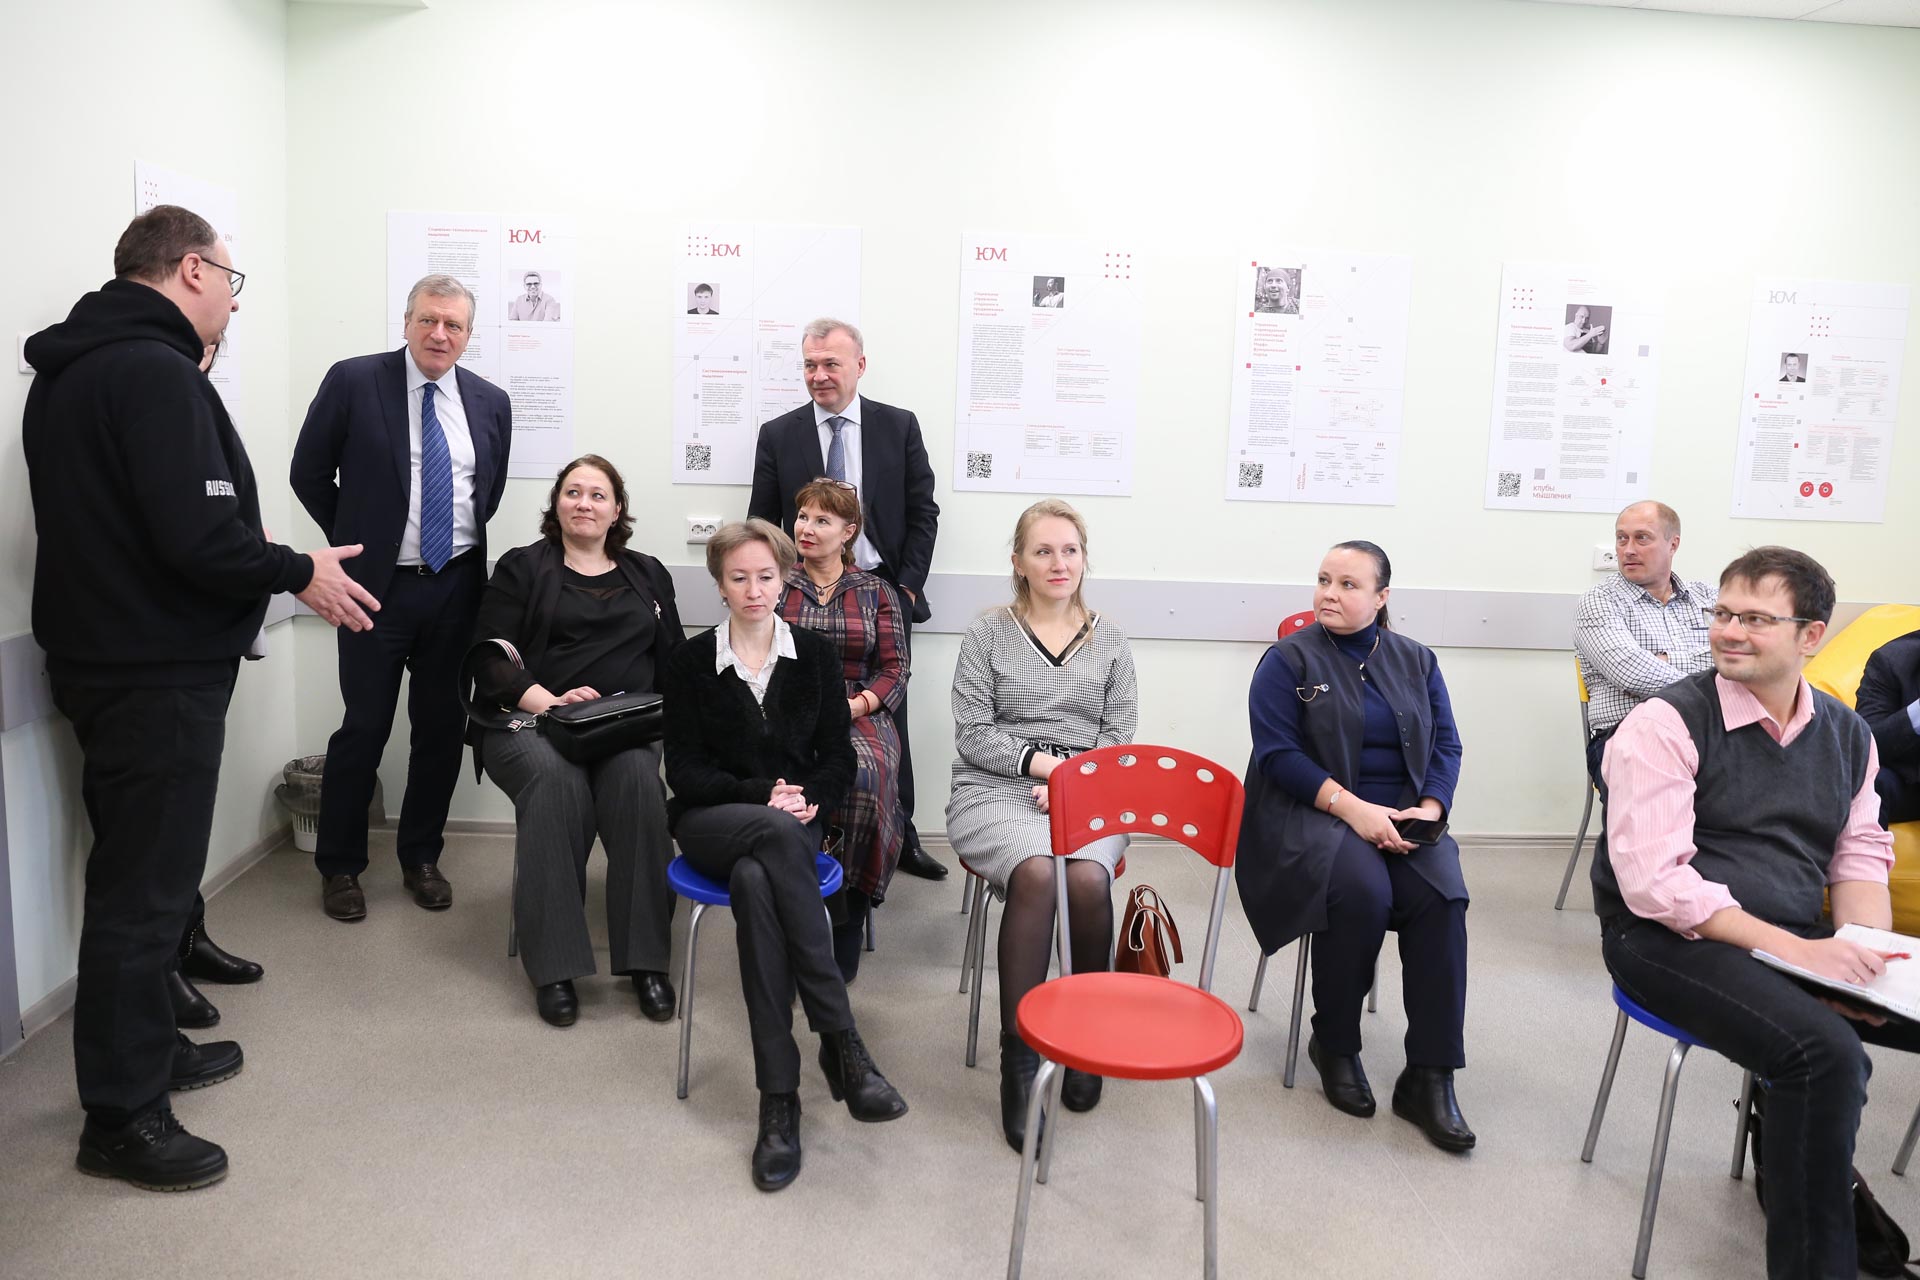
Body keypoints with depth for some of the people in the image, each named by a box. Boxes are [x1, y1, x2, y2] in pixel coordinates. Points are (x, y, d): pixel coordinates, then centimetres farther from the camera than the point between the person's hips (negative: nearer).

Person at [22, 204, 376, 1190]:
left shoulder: (68, 371, 12)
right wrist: (301, 572, -12)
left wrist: (273, 569, 12)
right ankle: (122, 1116, 11)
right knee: (144, 883, 0)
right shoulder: (157, 371, -19)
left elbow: (109, 522, 13)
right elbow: (201, 537, -28)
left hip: (100, 656, 10)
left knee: (138, 867, 20)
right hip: (158, 674, -10)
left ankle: (146, 1046, 35)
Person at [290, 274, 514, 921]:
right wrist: (355, 542, 4)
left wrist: (464, 542, 11)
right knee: (364, 726, 2)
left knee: (442, 726, 9)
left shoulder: (490, 402, 6)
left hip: (457, 585, 3)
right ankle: (339, 866, 20)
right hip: (379, 584, -3)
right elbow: (309, 473, 2)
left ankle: (421, 857, 26)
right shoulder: (353, 381, -4)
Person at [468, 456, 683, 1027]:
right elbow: (492, 659, 1)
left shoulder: (648, 575, 22)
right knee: (556, 779, -36)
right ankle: (553, 967, -30)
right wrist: (548, 701, -17)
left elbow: (675, 663, 16)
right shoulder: (522, 568, 14)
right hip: (529, 723, -1)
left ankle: (646, 960, -27)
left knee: (638, 776, -33)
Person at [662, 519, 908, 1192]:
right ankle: (842, 1043, -38)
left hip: (794, 823, 1)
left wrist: (809, 799, -12)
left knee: (755, 880, -36)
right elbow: (685, 771, 0)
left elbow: (838, 759, 9)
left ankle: (779, 1097, -35)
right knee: (776, 835, -38)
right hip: (710, 822, -1)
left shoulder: (816, 654, 8)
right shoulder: (692, 660, 5)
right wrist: (763, 796, -14)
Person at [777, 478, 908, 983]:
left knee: (865, 775, -34)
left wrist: (854, 705, -9)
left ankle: (850, 912, -18)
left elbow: (894, 671, 9)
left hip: (858, 716, 1)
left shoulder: (875, 593, 15)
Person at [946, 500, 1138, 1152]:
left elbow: (1121, 738, 10)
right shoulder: (988, 634, 9)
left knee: (1088, 878, -32)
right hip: (996, 790, -1)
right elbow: (973, 735, 3)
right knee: (1036, 873, -34)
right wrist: (1040, 762, -10)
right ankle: (1018, 1055, -25)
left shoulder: (1110, 641, 16)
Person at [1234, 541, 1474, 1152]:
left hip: (1403, 818, 4)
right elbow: (1277, 753, -8)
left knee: (1442, 896, -27)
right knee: (1363, 891, -33)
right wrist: (1353, 808, -19)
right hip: (1311, 813, -3)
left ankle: (1429, 1078, -17)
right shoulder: (1289, 660, 1)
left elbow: (1446, 745, 9)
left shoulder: (1416, 661, 14)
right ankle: (1334, 1044, -7)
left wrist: (1428, 808, -11)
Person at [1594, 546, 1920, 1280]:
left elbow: (1860, 857, 10)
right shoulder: (1666, 724, -12)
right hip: (1672, 940, -7)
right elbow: (1653, 882, -19)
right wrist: (1792, 949, -26)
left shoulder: (1847, 734, 9)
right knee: (1827, 1051, -29)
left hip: (1802, 943, 7)